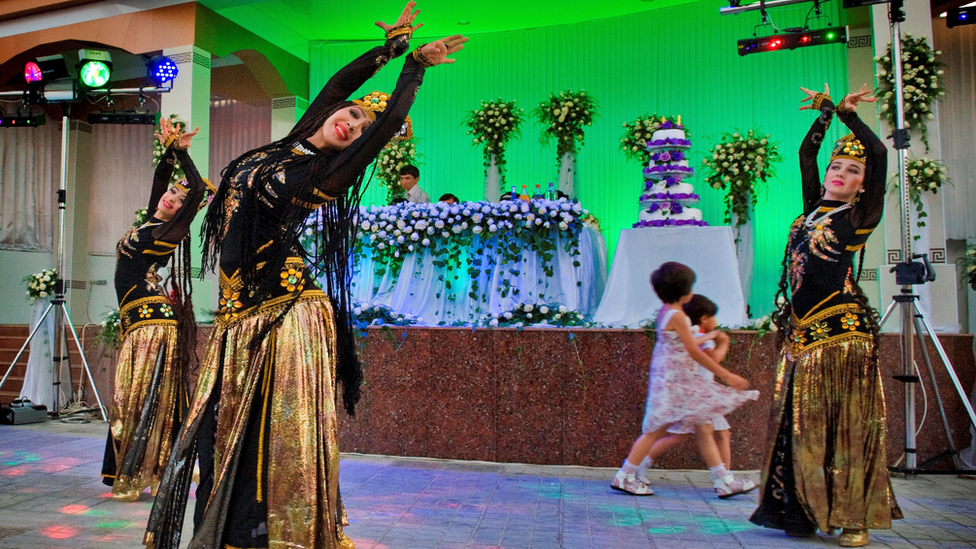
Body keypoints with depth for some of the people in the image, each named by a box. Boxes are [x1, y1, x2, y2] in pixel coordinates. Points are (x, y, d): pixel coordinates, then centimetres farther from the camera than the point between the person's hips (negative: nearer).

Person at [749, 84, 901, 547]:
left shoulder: (859, 219, -2)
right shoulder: (814, 209, 13)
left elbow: (879, 153, -11)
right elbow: (805, 153, 23)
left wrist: (847, 113, -1)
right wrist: (825, 113, 21)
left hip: (841, 331, -6)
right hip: (802, 331, 6)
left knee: (845, 425, 0)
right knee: (802, 423, 9)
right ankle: (809, 511, 20)